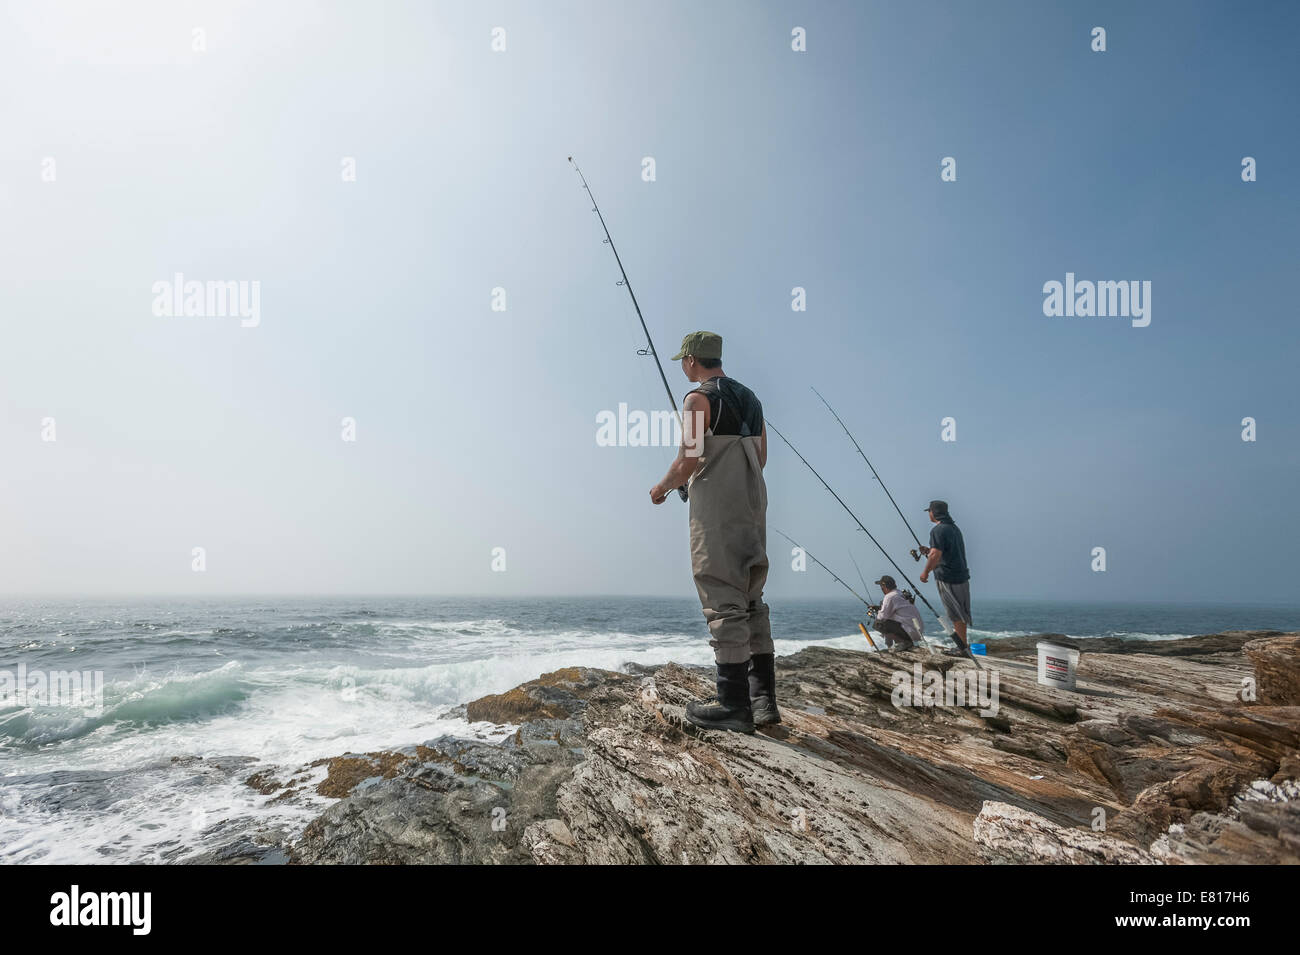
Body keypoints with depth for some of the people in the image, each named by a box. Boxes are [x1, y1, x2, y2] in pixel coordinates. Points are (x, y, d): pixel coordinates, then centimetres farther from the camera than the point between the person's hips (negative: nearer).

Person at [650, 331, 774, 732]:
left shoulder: (699, 399, -8)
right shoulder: (750, 398, 16)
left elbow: (688, 460, -15)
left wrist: (662, 486, 3)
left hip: (717, 513, -8)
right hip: (753, 505, 8)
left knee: (723, 603, -6)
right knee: (751, 601, 11)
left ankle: (735, 705, -3)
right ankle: (763, 698, 13)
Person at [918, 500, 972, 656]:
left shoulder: (938, 530, -14)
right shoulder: (955, 528, 15)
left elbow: (936, 555, -22)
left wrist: (925, 572, -11)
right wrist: (930, 551, 25)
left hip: (947, 578, -9)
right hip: (962, 576, 9)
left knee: (956, 615, -4)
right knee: (961, 614, 13)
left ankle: (964, 648, -1)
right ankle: (962, 647, 20)